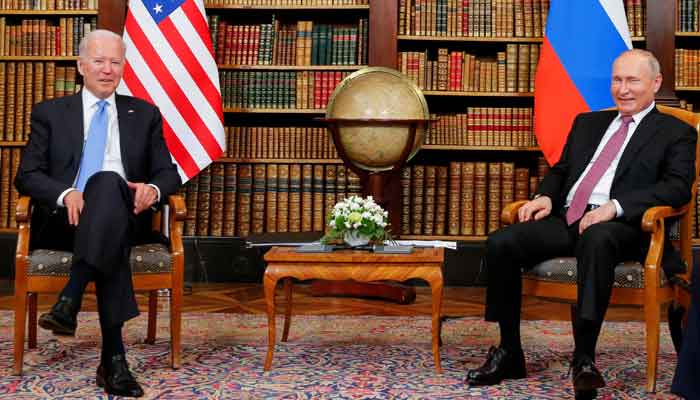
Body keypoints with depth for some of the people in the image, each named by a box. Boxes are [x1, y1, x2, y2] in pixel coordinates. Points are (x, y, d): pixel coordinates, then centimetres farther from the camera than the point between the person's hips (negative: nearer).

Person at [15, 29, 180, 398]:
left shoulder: (144, 114, 19)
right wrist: (66, 193, -18)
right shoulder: (49, 113, 16)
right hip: (64, 219, -1)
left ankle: (70, 300, -45)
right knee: (114, 245, -38)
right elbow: (26, 176, 5)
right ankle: (113, 356, -42)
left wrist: (153, 189, -13)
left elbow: (168, 173, 14)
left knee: (108, 181, -37)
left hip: (124, 217, 1)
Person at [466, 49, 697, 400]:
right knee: (500, 243, -19)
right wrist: (544, 196, 2)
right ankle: (509, 353, -8)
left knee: (596, 239, -41)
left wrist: (615, 206, -20)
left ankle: (584, 357, -36)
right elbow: (560, 170, 28)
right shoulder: (587, 123, 28)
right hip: (565, 219, 5)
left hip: (618, 226, -5)